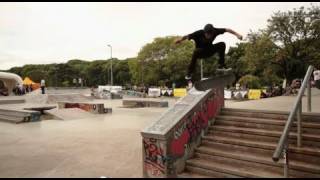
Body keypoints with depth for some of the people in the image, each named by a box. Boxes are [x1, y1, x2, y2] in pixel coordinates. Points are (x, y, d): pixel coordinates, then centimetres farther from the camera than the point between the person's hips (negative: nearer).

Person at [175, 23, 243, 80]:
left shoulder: (214, 31, -19)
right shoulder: (199, 33, -27)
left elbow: (227, 30, -12)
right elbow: (187, 36, -34)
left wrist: (237, 34, -19)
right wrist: (180, 39, -51)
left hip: (210, 50, 4)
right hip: (201, 52, -3)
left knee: (222, 44, -20)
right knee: (196, 51, -39)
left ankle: (221, 65, -14)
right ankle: (189, 73, -30)